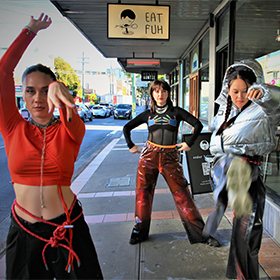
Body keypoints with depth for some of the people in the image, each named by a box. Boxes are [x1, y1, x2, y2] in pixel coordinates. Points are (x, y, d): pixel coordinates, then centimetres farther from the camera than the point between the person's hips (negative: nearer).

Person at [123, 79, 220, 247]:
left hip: (170, 157, -2)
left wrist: (189, 144, 2)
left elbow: (198, 125, 5)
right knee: (143, 193, 5)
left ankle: (200, 233, 6)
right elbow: (127, 127, 19)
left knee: (181, 193, -3)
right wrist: (131, 146, 11)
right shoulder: (148, 114, 11)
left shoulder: (176, 112, 6)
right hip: (149, 156, 2)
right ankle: (140, 231, 21)